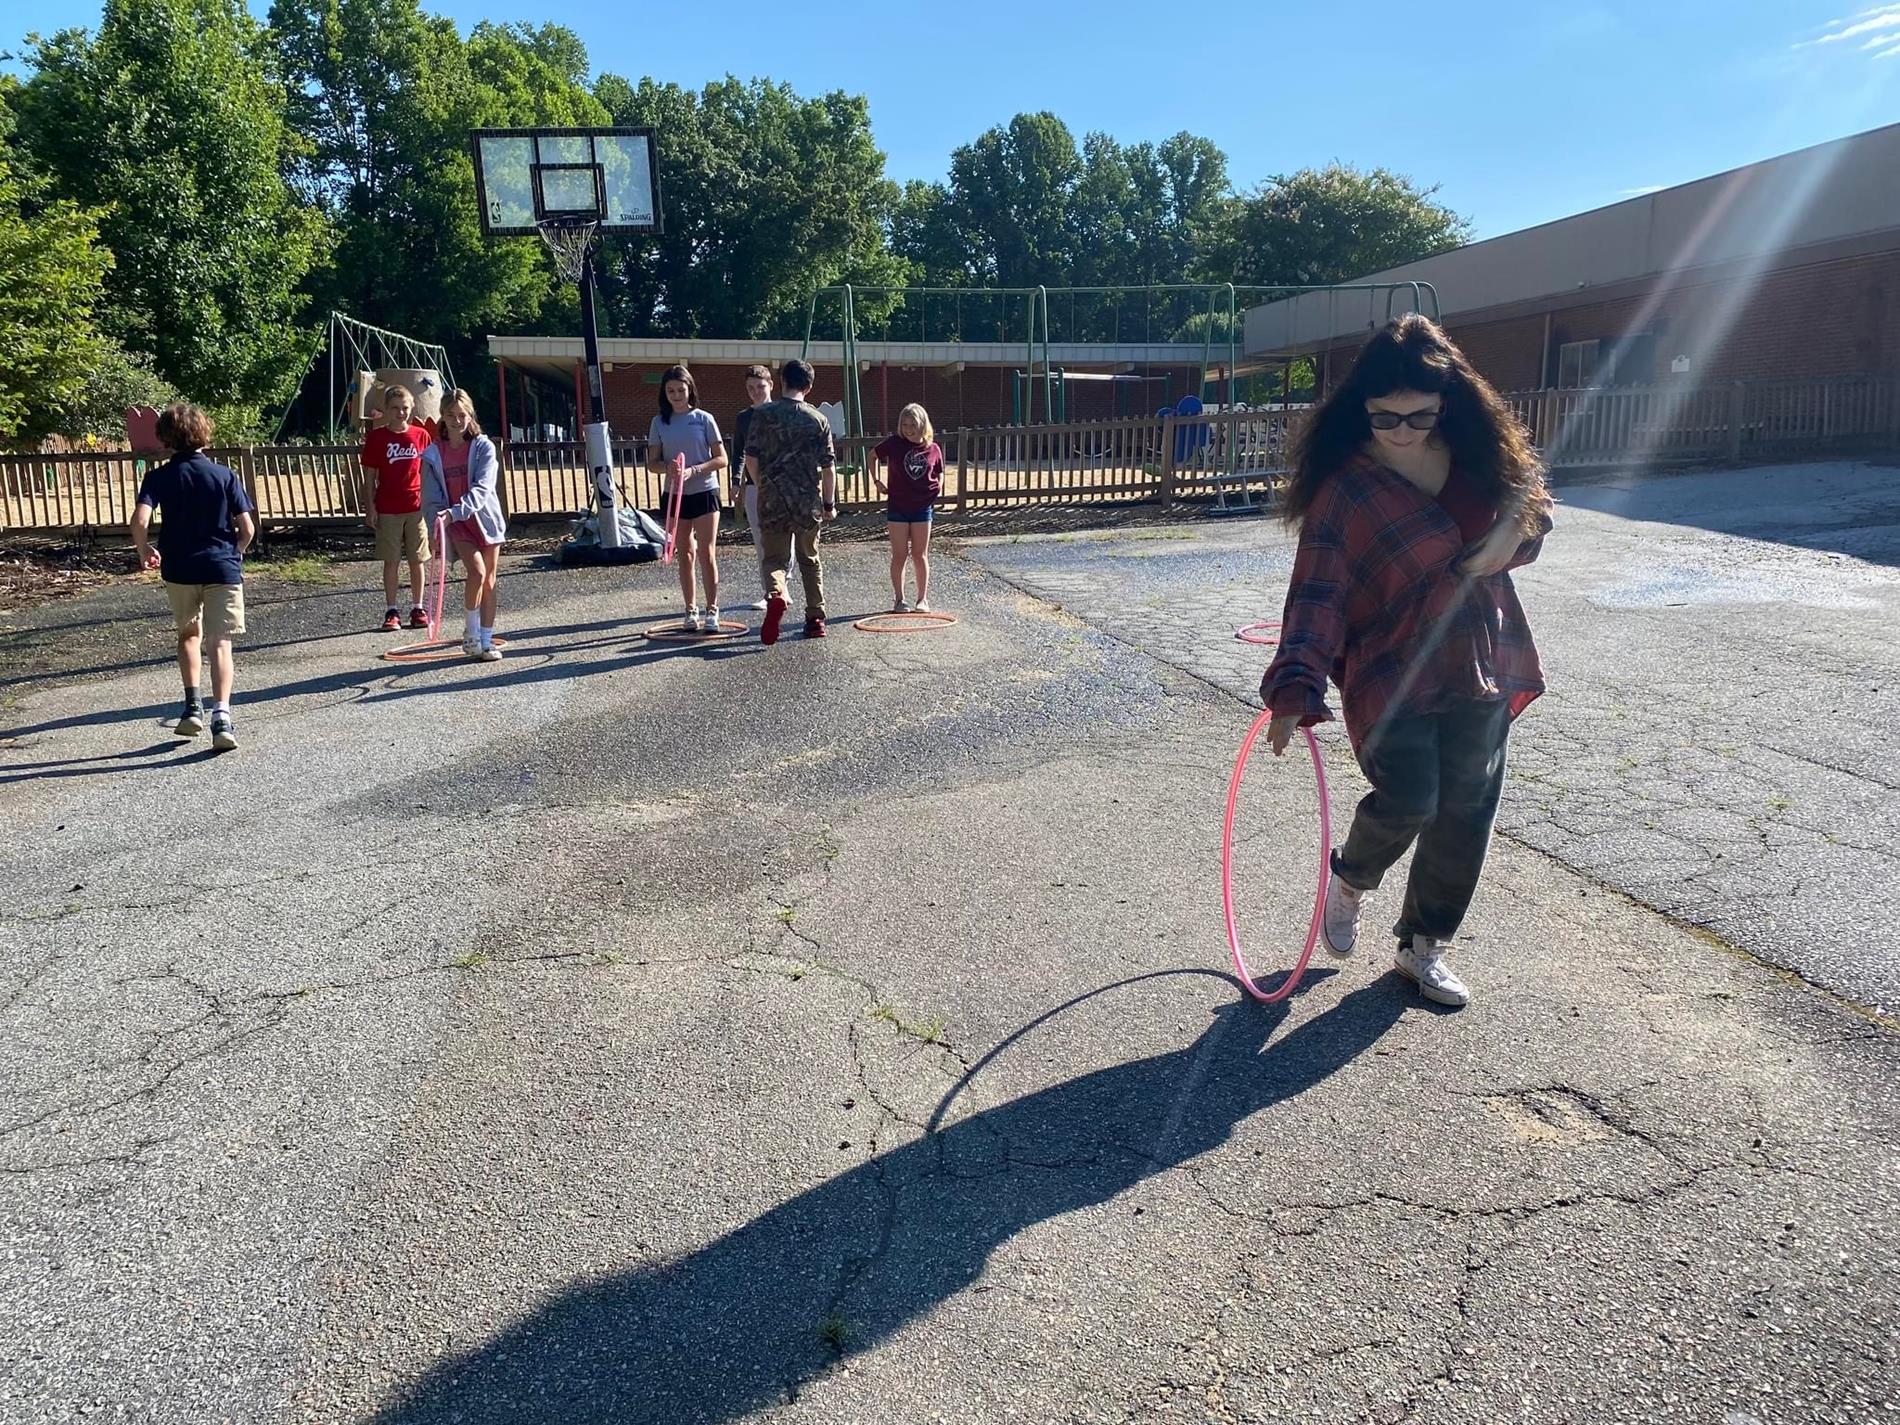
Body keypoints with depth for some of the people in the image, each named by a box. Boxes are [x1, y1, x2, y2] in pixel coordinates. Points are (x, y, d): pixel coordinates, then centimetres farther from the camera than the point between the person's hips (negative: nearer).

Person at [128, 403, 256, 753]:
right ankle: (221, 717, -17)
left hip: (180, 568, 1)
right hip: (223, 567, -1)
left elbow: (140, 519, -14)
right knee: (220, 643, -3)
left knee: (189, 634, 23)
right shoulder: (225, 475, 1)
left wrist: (144, 551, 4)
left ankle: (193, 707, 20)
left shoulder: (160, 476, 0)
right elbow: (248, 527, -3)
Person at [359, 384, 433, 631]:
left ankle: (417, 608, 16)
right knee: (391, 561, 4)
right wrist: (370, 508, -5)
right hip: (387, 510, -1)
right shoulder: (376, 437, -2)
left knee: (417, 560, 7)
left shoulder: (421, 435, 3)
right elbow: (369, 477, 0)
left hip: (416, 508, 1)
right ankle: (391, 610, 11)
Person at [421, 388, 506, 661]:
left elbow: (482, 489, -18)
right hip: (456, 525, -1)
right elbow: (431, 497, 0)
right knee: (477, 571, -20)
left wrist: (455, 511, -31)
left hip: (484, 519, 1)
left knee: (489, 581, 5)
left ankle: (486, 641, 15)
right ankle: (471, 633, -2)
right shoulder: (433, 454, -1)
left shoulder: (483, 447, -6)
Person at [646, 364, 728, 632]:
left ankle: (711, 611, -1)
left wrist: (694, 470, -17)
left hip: (704, 492, -3)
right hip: (674, 495, 3)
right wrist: (667, 467, -17)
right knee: (684, 555, 9)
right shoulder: (659, 423, 5)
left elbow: (721, 459, -3)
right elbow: (652, 462, 5)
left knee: (707, 554, -6)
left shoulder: (704, 419, -2)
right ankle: (691, 611, 17)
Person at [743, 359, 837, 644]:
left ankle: (775, 594, -25)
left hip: (772, 500, -1)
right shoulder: (819, 419, 0)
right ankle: (816, 619, 20)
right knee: (810, 560, 17)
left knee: (773, 558, 7)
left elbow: (751, 459, -2)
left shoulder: (763, 414, -2)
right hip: (809, 502, 1)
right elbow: (828, 467, 0)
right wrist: (829, 504, 9)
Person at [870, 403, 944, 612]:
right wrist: (877, 481, 3)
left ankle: (923, 599, 15)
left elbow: (939, 475, 14)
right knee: (899, 555, 3)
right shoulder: (894, 443, -6)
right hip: (897, 508, -1)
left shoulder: (933, 449, -1)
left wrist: (938, 489, -2)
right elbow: (872, 456, 9)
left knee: (920, 555, 6)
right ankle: (898, 599, 12)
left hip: (922, 508, 1)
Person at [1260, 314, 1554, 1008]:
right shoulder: (1345, 486, -15)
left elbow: (1533, 508, 14)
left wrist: (1507, 541, -10)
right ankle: (1350, 877, 20)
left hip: (1480, 668, 5)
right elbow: (1318, 593, -21)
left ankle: (1424, 944, 29)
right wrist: (1295, 689, -33)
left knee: (1465, 812, 9)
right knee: (1408, 800, -16)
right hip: (1389, 671, -5)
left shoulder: (1484, 451, -1)